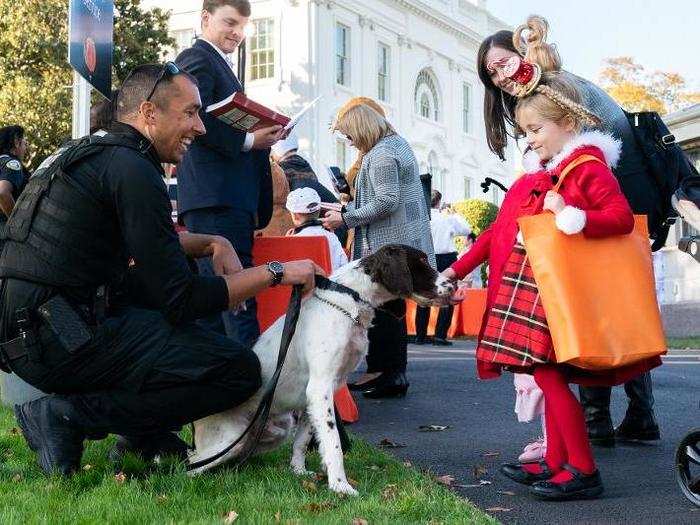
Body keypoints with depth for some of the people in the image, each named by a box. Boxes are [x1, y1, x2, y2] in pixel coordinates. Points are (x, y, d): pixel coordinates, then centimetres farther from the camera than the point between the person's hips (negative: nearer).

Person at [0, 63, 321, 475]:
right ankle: (66, 414, -8)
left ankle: (145, 434, 17)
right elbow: (183, 301, -14)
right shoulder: (132, 169, -13)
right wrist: (276, 272, -6)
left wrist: (213, 243, 17)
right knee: (240, 370, -12)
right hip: (60, 341, -10)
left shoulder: (91, 153, 17)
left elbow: (148, 241, 33)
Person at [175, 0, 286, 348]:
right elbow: (195, 119, -16)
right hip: (217, 199, -10)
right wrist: (248, 141, -12)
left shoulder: (219, 65, 29)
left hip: (232, 198, 10)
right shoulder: (196, 59, -3)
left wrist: (265, 136, 14)